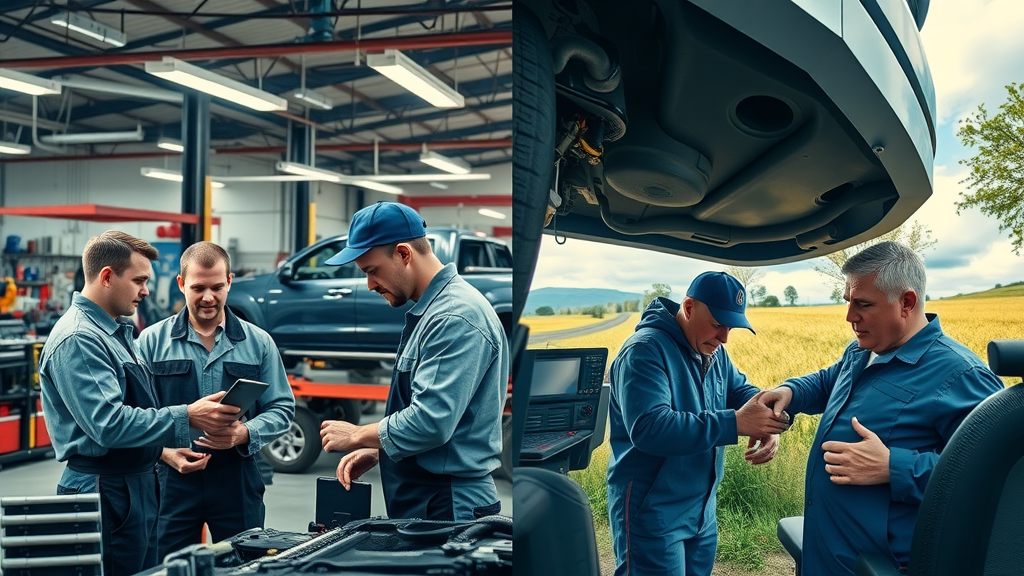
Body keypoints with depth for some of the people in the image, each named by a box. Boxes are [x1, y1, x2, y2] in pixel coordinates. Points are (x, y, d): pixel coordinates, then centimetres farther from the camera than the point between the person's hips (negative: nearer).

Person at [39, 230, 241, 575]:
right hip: (106, 491, -10)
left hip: (139, 486, 10)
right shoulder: (77, 339, -18)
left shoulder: (118, 331, 13)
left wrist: (171, 449, 15)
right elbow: (109, 424, -26)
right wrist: (187, 417, -23)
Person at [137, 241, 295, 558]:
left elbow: (281, 408, 4)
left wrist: (244, 433, -15)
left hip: (238, 480, 1)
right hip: (172, 481, -1)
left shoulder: (259, 342, 5)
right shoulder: (152, 341, 3)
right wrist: (165, 451, -17)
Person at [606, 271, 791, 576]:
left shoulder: (713, 352, 5)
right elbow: (648, 429, -34)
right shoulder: (645, 350, -23)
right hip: (652, 515, -8)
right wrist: (735, 423, -36)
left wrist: (768, 421, -12)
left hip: (703, 508, 9)